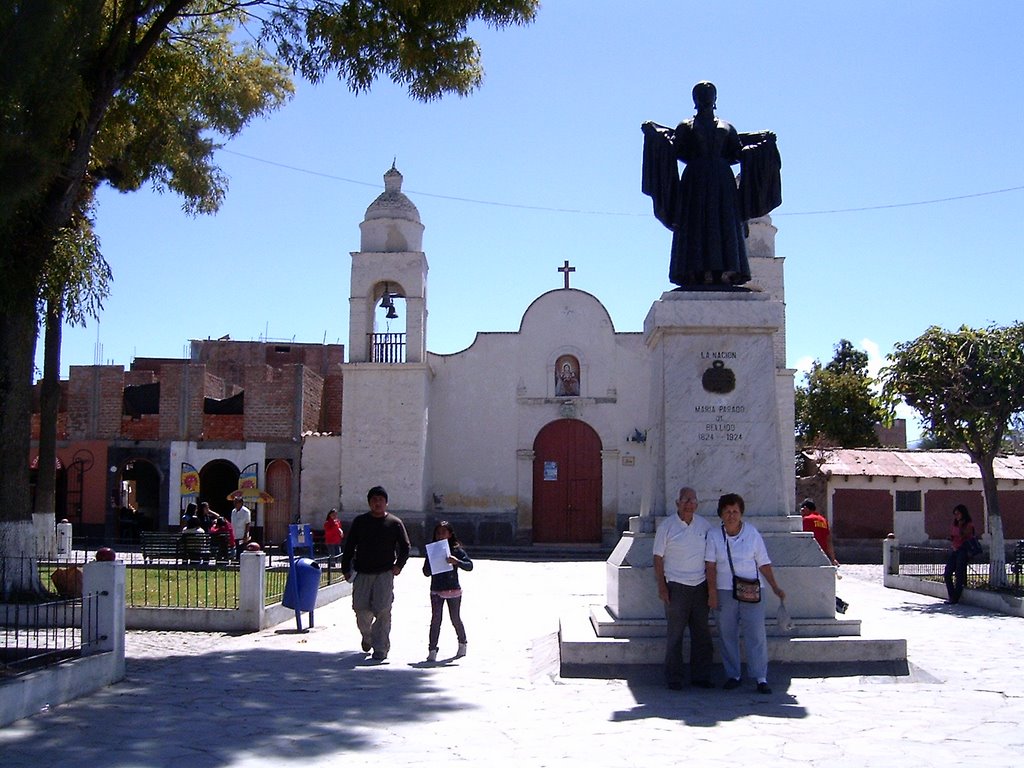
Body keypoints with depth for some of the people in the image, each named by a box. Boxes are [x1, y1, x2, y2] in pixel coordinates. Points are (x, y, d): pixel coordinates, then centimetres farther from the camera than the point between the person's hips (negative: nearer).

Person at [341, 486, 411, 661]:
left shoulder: (394, 523, 5)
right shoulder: (360, 521, 9)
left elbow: (405, 547, 10)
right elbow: (349, 546, 11)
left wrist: (398, 566, -2)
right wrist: (346, 569, 6)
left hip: (385, 574, -2)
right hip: (362, 574, 2)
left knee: (382, 610, -8)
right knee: (361, 609, 0)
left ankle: (380, 648, -1)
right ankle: (367, 636, 29)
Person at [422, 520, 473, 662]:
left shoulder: (456, 550, -3)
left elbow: (469, 565, -8)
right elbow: (426, 572, 4)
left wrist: (456, 562, -24)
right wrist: (432, 562, -15)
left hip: (453, 590, -1)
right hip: (436, 591, 2)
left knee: (455, 619, 8)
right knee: (435, 619, -3)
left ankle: (462, 644, 30)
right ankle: (432, 650, -2)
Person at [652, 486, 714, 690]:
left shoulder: (704, 525, 7)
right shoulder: (667, 526, -4)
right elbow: (658, 557, -3)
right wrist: (661, 586, -8)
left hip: (700, 586, 4)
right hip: (676, 587, -4)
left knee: (702, 633, 7)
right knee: (675, 633, 0)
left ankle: (701, 676, 17)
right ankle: (673, 678, 8)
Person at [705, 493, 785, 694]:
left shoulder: (753, 534, 2)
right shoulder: (714, 536, 2)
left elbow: (764, 564, 5)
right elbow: (710, 566, 0)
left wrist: (775, 587, 0)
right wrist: (712, 592, -8)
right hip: (725, 592, 1)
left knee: (756, 634, -4)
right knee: (727, 634, 5)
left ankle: (761, 678, -1)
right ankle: (732, 675, 16)